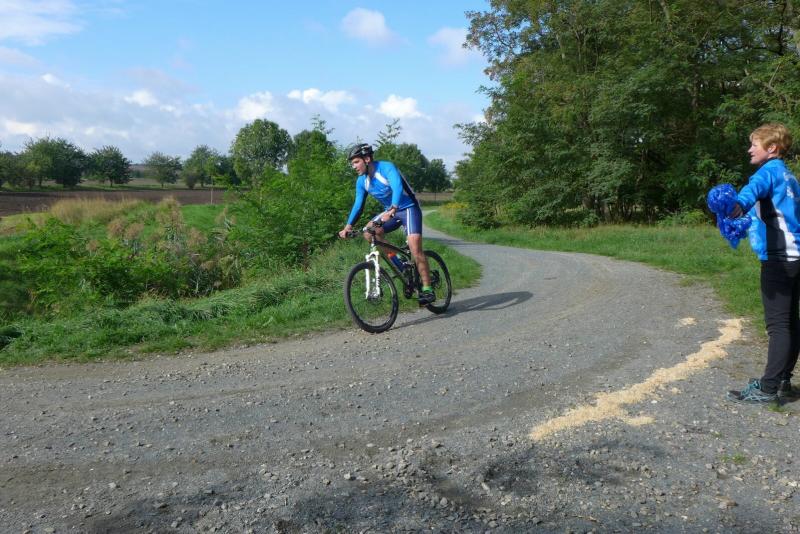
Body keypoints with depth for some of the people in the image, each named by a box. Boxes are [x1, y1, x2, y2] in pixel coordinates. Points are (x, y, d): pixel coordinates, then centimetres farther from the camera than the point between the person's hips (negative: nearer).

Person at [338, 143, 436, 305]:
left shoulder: (386, 168, -22)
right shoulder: (362, 181, -1)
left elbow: (397, 188, -38)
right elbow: (358, 204, 2)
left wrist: (391, 210, -54)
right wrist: (348, 225, -13)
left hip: (408, 208, -7)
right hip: (390, 212, 7)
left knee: (415, 248, -22)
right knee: (368, 232, -18)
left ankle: (427, 289, -14)